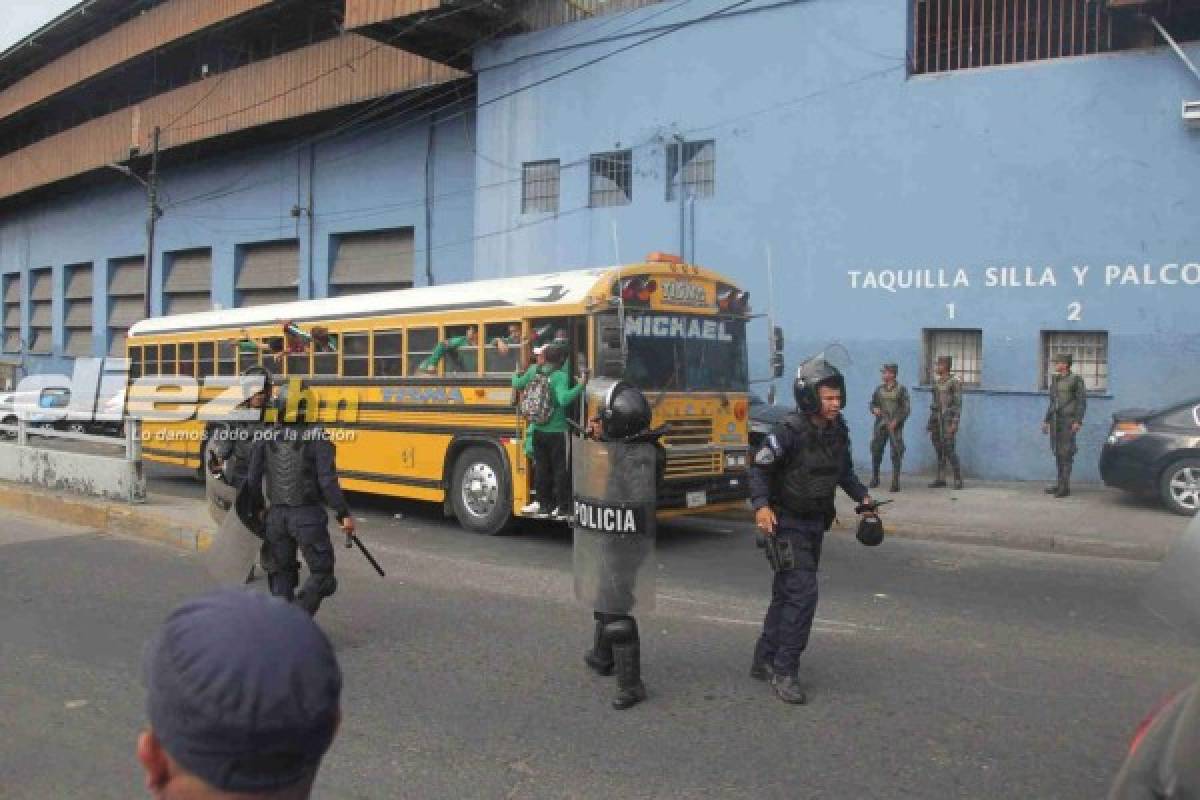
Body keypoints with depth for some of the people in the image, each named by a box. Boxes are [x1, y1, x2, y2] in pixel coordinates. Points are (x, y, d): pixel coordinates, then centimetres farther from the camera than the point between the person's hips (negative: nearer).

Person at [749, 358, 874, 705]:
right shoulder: (790, 431, -20)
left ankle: (764, 662, 27)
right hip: (786, 523, -7)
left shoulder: (839, 430, 1)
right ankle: (784, 672, -4)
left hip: (815, 523, 8)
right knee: (803, 593, -14)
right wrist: (761, 505, -28)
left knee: (786, 594, 14)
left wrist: (861, 496, 3)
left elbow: (843, 470, 15)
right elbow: (759, 467, -16)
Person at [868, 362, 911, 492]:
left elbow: (906, 409, -4)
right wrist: (874, 409, -5)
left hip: (895, 426, -4)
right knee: (876, 451, 5)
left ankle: (895, 482, -1)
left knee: (896, 454, -6)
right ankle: (875, 479, 19)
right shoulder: (879, 389, 9)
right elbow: (872, 403, 18)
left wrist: (896, 421, -15)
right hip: (880, 424, 4)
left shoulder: (901, 390, -2)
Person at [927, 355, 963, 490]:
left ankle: (958, 479, -2)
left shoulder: (954, 382, -8)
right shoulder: (936, 382, 13)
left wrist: (954, 423, -18)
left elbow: (958, 403, -11)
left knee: (949, 450, -10)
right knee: (939, 450, 7)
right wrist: (930, 423, 15)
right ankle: (940, 479, 12)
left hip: (948, 419, -7)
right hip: (936, 419, 7)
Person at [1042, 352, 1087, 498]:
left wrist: (1078, 421, -15)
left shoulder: (1076, 379, -5)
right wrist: (1046, 421, 19)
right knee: (1057, 453, 8)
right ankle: (1060, 484, 15)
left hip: (1068, 420, -7)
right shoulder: (1054, 380, 15)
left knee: (1066, 453, -8)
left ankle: (1065, 487, -7)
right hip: (1055, 420, 7)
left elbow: (1082, 401, -8)